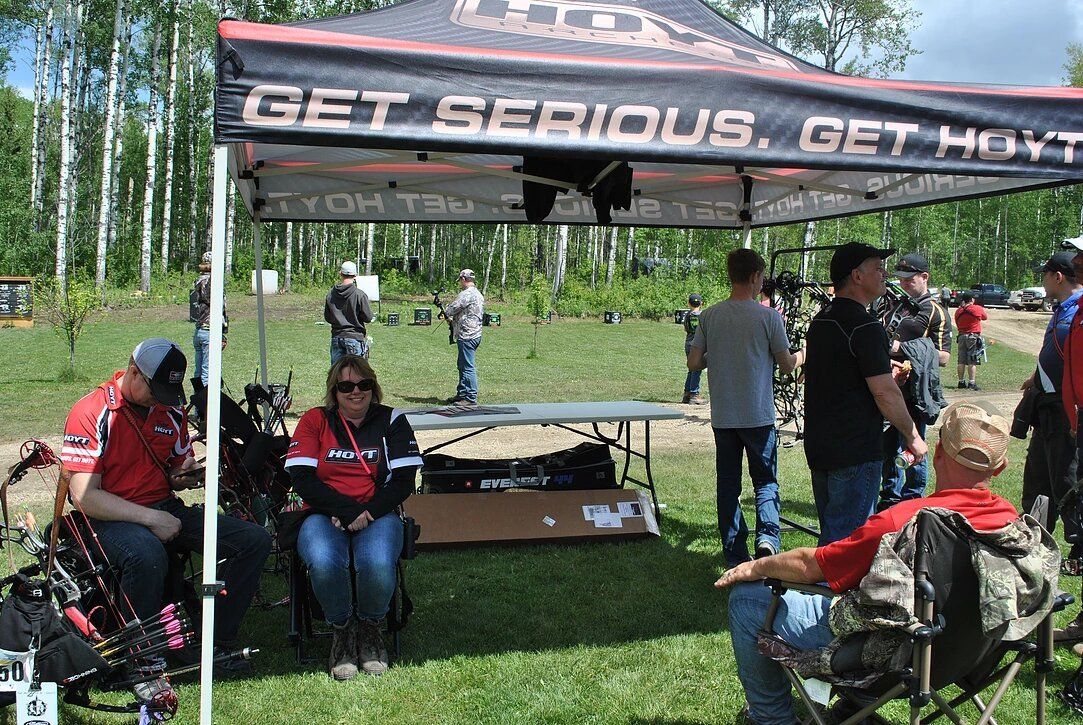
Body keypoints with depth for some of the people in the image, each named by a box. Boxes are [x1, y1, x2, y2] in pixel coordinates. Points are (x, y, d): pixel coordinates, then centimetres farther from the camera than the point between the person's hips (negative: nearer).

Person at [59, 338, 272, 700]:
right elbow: (85, 496, -17)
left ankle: (216, 643, -7)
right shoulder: (91, 412, -10)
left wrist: (185, 476, -3)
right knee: (147, 555, -41)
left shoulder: (171, 412, 10)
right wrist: (150, 518, -22)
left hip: (166, 509, 7)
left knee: (255, 539, -11)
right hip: (112, 519, -6)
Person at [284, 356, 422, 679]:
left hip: (377, 515, 0)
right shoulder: (315, 421, 8)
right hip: (324, 515, 0)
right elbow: (301, 480, -3)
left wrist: (368, 513, -15)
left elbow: (404, 481, 1)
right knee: (323, 562, -35)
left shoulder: (391, 421, 9)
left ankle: (369, 627, -2)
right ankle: (342, 629, -5)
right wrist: (349, 509, -15)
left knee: (378, 563, -34)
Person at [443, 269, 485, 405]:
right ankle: (462, 394, 26)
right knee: (462, 366, 18)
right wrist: (453, 320, 20)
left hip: (467, 336, -10)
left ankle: (471, 398, -6)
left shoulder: (467, 294, -16)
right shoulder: (478, 294, 16)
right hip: (474, 335, 10)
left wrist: (446, 316, 9)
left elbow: (451, 309, -11)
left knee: (468, 367, -8)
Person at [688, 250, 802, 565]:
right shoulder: (768, 316, -9)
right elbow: (787, 365, -1)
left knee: (727, 484, 10)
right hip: (759, 416, -2)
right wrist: (803, 353, 21)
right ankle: (767, 536, -10)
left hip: (723, 417, 3)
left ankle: (735, 556, 12)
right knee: (766, 480, 12)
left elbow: (693, 363, -1)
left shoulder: (710, 316, -1)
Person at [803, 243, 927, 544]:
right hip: (856, 452, -9)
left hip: (818, 446, 9)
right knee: (846, 540, -3)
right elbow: (885, 393, -18)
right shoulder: (865, 327, -17)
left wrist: (882, 370, 25)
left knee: (830, 531, 19)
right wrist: (913, 436, -6)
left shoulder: (820, 321, 12)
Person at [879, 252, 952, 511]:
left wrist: (902, 348, -19)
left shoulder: (935, 312, -6)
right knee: (888, 447, 14)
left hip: (915, 392, -7)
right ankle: (890, 498, 26)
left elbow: (943, 357, -13)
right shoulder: (897, 307, 17)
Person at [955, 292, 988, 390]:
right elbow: (986, 317, 10)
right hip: (973, 336, -5)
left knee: (961, 361, 8)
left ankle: (961, 381, 13)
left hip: (961, 336, 5)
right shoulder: (977, 309, -7)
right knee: (973, 362, -4)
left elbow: (957, 325, 10)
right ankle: (972, 383, -8)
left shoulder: (958, 311, 5)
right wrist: (983, 310, 26)